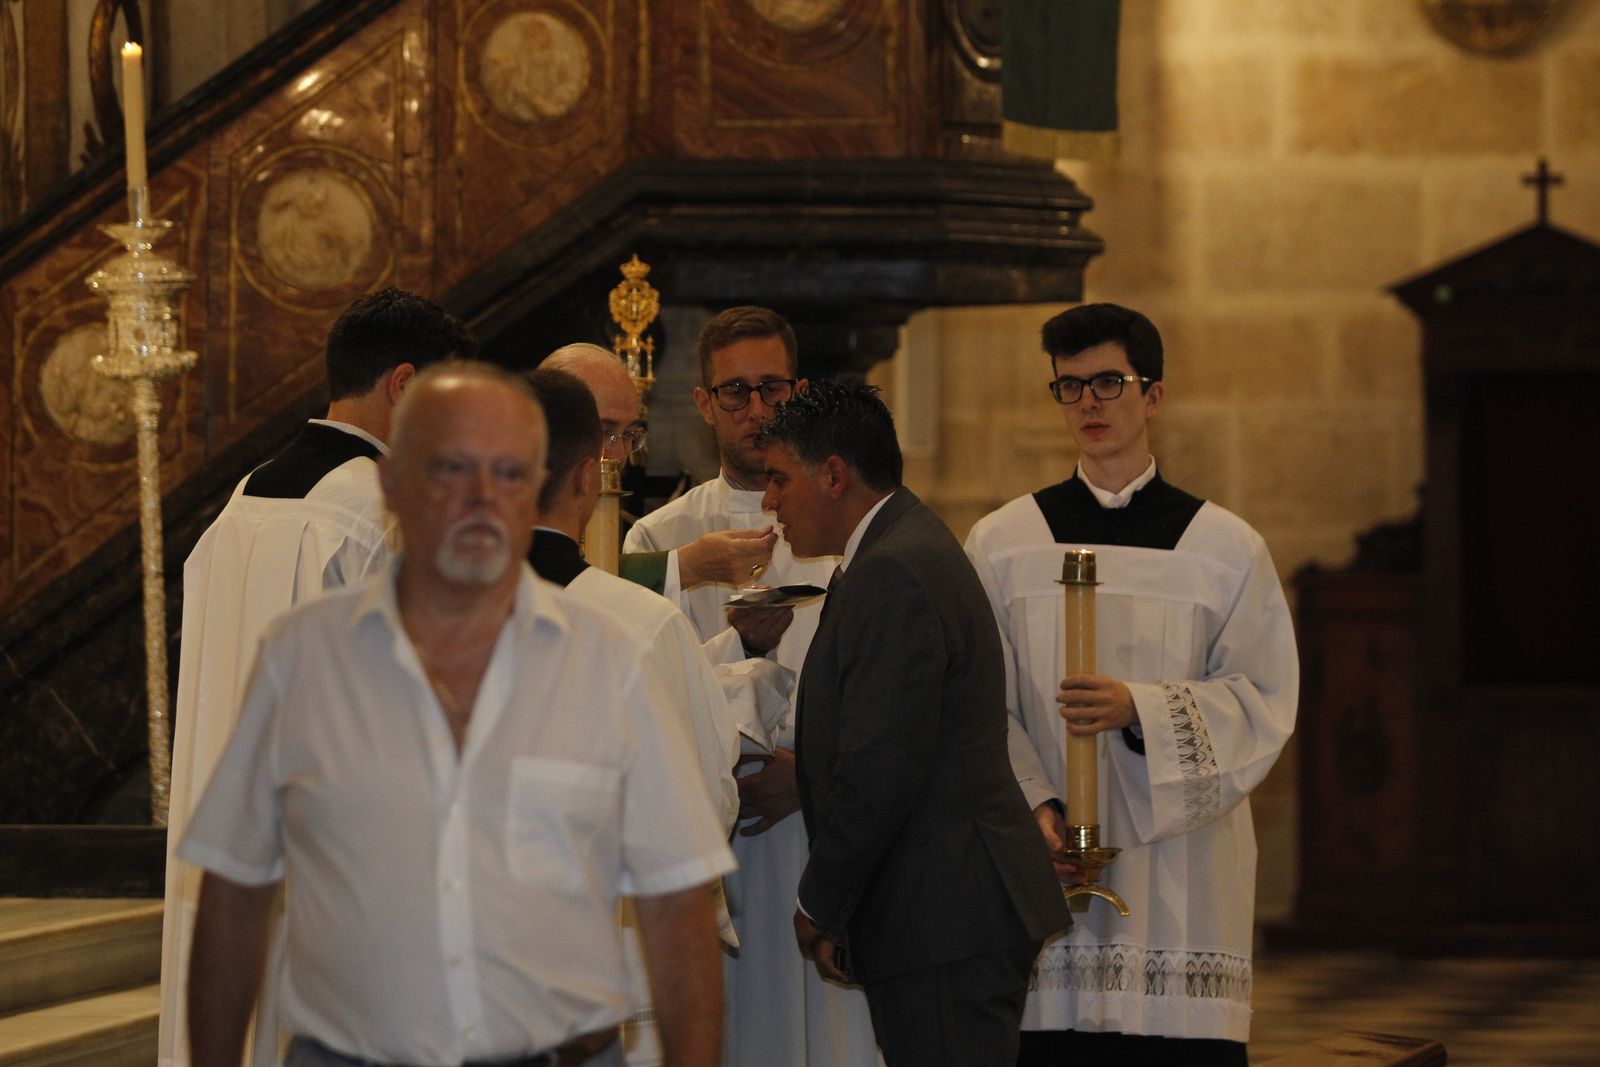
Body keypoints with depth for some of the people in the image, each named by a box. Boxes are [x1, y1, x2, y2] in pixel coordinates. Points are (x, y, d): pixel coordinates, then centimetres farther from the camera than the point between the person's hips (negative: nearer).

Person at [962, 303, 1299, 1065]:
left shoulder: (1226, 550, 6)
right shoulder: (1000, 544, 7)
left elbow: (1262, 701, 0)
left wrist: (1141, 711, -15)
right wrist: (1029, 804, -12)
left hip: (1182, 872, 0)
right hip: (1043, 861, 0)